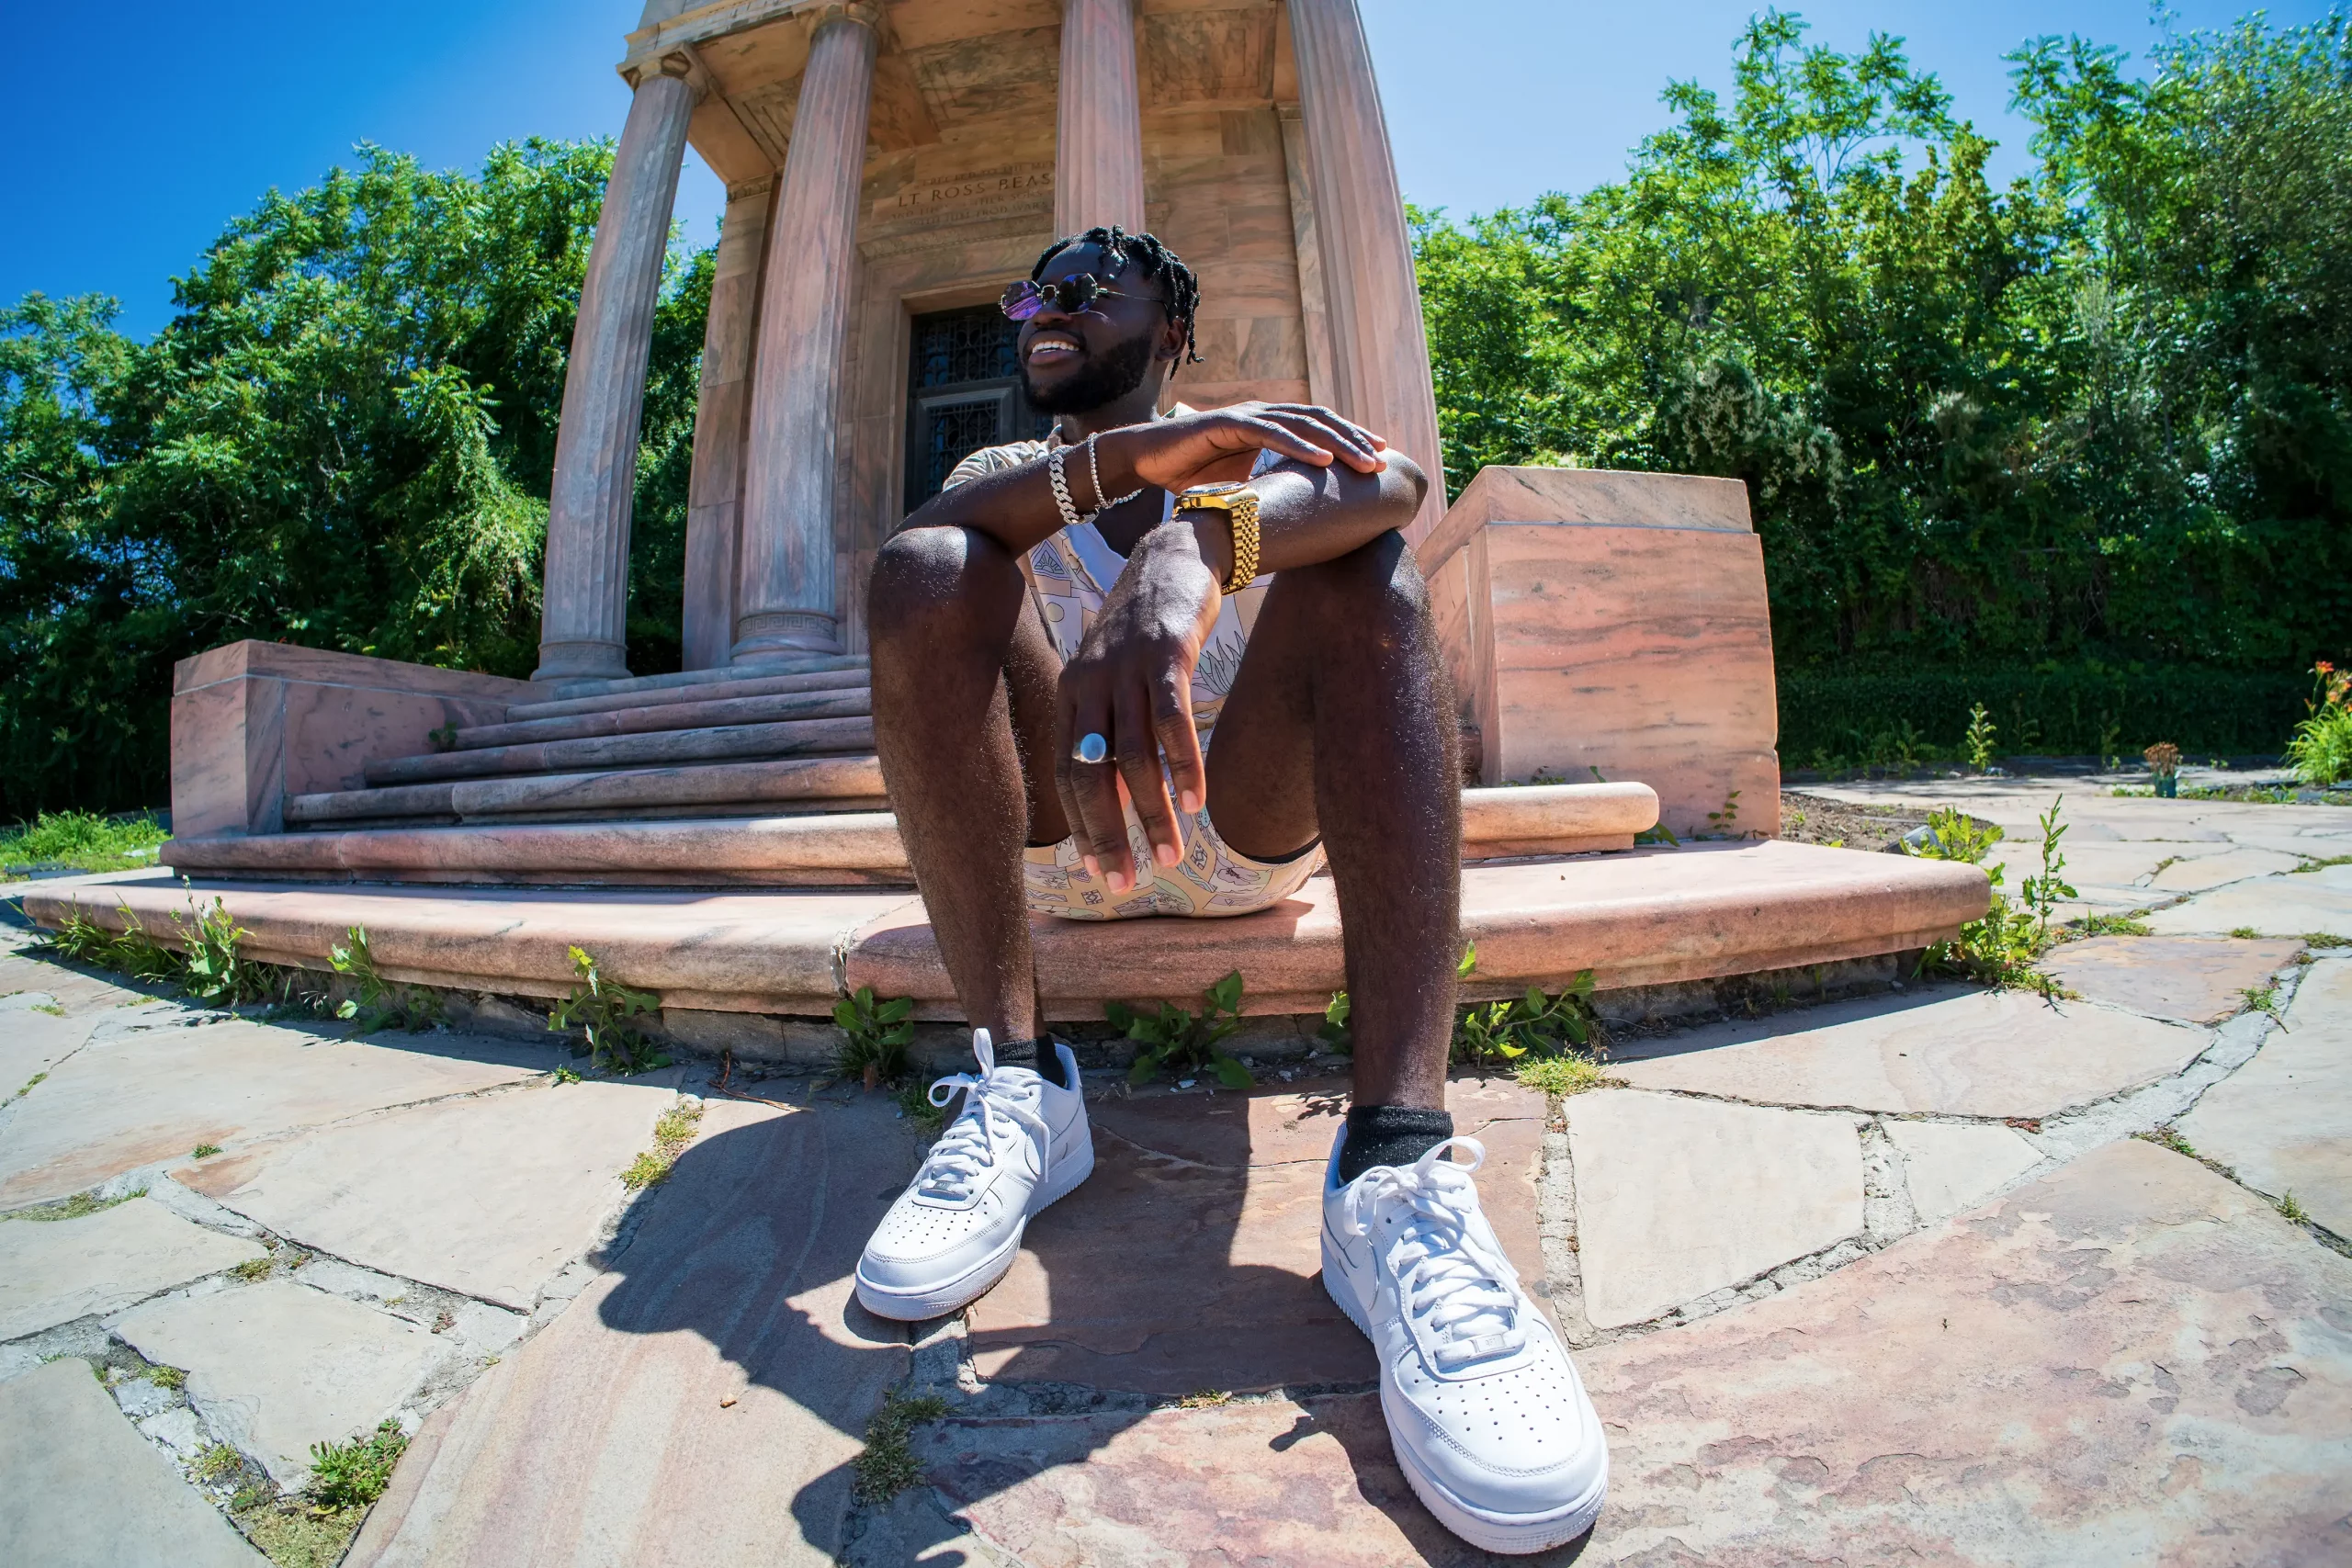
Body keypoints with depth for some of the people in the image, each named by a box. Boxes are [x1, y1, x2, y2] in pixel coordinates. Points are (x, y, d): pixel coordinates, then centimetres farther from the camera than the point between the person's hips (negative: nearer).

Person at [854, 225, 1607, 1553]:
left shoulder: (1271, 445, 11)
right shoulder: (1004, 474, 17)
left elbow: (1395, 479, -16)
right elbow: (924, 538, -11)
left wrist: (1185, 548, -37)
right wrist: (1128, 456, -27)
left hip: (1249, 829, -1)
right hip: (1056, 834, 2)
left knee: (1360, 563, -23)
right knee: (924, 573, -17)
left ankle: (1399, 1168, -37)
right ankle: (1020, 1085, -24)